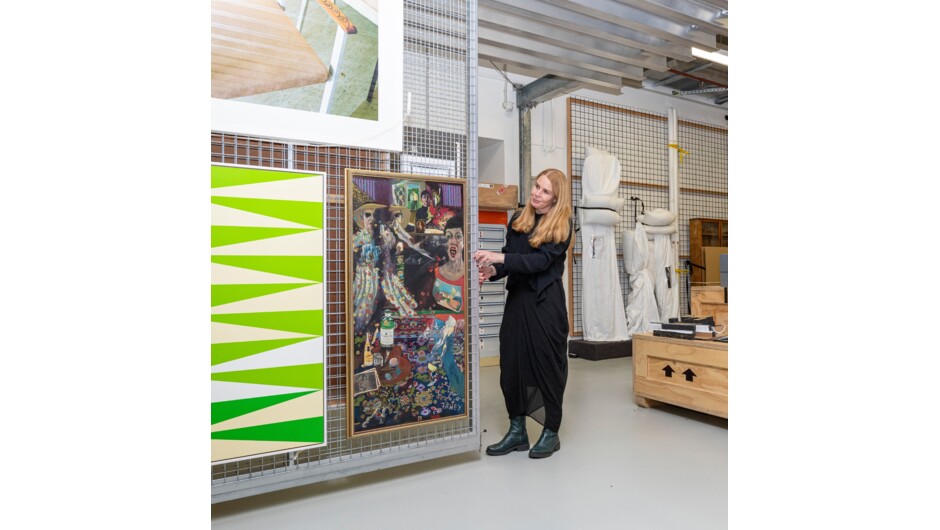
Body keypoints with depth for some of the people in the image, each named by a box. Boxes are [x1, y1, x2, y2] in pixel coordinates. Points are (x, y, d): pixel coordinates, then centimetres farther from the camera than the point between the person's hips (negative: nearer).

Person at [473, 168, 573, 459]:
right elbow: (508, 260, 10)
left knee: (548, 363, 3)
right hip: (517, 298, 5)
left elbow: (541, 260, -18)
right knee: (511, 363, 7)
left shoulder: (561, 225, -5)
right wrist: (492, 271, -11)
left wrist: (500, 257, -27)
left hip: (546, 302, -5)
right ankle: (517, 430, 22)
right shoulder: (518, 219, 10)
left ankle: (551, 432, 19)